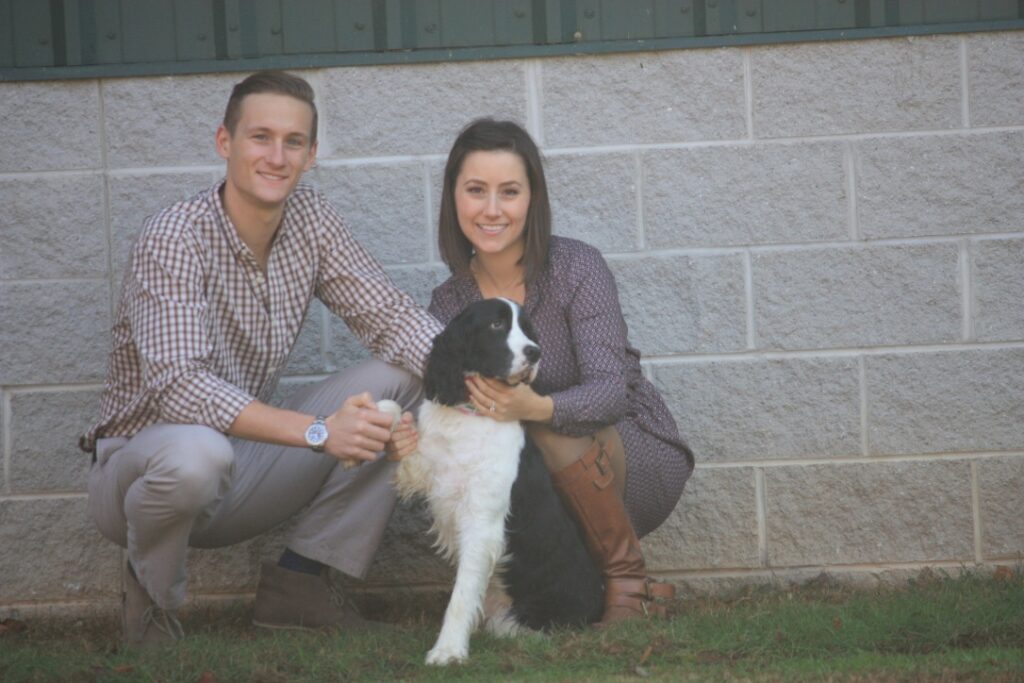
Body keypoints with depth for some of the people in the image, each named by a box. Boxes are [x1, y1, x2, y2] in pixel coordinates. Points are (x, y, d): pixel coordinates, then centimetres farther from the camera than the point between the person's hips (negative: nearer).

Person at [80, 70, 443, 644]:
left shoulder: (309, 219, -3)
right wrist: (318, 432, -43)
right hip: (142, 463, -6)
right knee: (196, 451, -41)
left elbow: (389, 315, -6)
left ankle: (300, 579, -5)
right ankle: (152, 595, -8)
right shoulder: (174, 239, -23)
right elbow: (180, 388, -35)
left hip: (247, 458, 6)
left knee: (397, 378, -8)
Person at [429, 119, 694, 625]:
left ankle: (629, 583, -13)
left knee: (553, 430, -33)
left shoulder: (577, 268, -17)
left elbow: (610, 390, -27)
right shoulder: (449, 304, -3)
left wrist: (537, 408, -48)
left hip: (641, 462, -4)